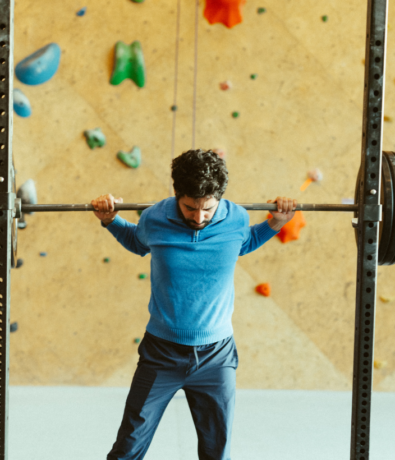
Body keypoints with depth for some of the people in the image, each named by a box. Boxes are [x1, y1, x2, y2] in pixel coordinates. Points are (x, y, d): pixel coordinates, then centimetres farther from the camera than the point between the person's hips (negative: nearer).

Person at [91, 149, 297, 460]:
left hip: (216, 355, 1)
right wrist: (110, 221, -1)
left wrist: (275, 224, 3)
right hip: (161, 351, -1)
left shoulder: (236, 219, -10)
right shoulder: (154, 219, -12)